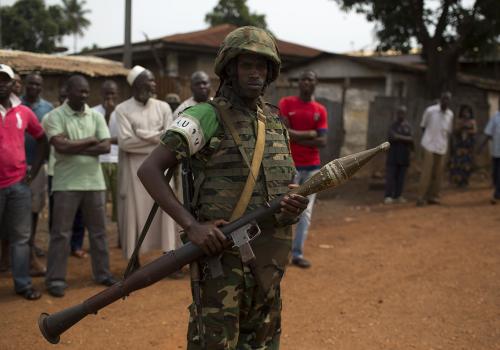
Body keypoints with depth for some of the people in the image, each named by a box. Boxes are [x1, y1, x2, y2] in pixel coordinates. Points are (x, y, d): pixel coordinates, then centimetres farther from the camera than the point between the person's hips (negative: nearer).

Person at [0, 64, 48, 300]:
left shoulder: (23, 112, 6)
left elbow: (42, 140, 17)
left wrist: (34, 169, 8)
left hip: (19, 184, 3)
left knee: (21, 236, 8)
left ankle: (23, 283, 16)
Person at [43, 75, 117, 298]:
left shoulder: (96, 116, 7)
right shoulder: (55, 116, -5)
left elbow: (106, 147, -4)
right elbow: (61, 146, -18)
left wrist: (74, 148, -12)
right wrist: (90, 141, -9)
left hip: (94, 182, 4)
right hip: (66, 183, -4)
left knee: (98, 231, 12)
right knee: (61, 233, 1)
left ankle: (102, 273, 24)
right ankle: (56, 279, 9)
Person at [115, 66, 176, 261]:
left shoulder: (163, 107, 6)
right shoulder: (123, 110, -3)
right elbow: (125, 142, -14)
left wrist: (143, 135, -12)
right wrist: (157, 138, -10)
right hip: (134, 171, -3)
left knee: (163, 214, 4)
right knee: (135, 214, 1)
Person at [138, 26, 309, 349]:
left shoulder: (275, 121, 12)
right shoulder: (208, 116, -8)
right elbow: (149, 170, -15)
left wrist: (295, 206, -4)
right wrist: (192, 225, -23)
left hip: (270, 255, 7)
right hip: (222, 251, -6)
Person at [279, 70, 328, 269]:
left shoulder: (320, 110, 8)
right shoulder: (286, 103, -1)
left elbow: (322, 141, -2)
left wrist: (296, 137, -11)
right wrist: (309, 134, -10)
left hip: (312, 167, 4)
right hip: (289, 166, -4)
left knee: (306, 212, 6)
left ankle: (297, 253, 14)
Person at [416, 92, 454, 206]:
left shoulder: (450, 114, 7)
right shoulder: (430, 110, -5)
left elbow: (448, 131, 17)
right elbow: (423, 126, 4)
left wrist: (445, 143, 9)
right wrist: (426, 139, 3)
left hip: (441, 148, 4)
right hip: (429, 145, -4)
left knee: (438, 173, 4)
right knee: (427, 171, -9)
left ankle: (433, 196, 12)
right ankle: (421, 197, -7)